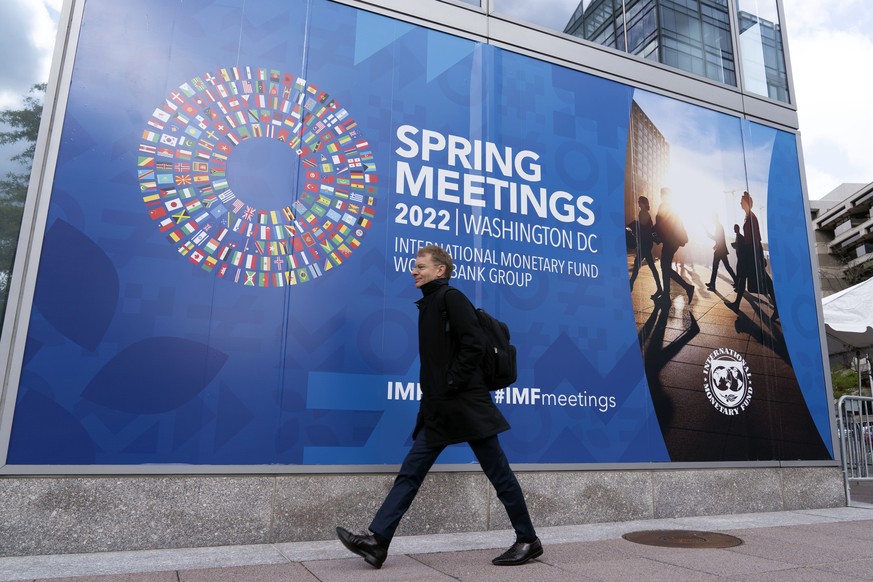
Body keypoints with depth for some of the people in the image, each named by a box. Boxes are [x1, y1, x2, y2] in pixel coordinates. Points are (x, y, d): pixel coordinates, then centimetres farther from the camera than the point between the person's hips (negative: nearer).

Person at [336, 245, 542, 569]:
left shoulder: (450, 297, -9)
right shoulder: (429, 303, 17)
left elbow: (474, 344, -20)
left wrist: (451, 387, -18)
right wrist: (433, 393, 11)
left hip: (465, 405, -9)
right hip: (439, 409, 9)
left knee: (498, 472, 3)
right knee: (410, 472, 6)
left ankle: (528, 541, 17)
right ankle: (377, 540, 10)